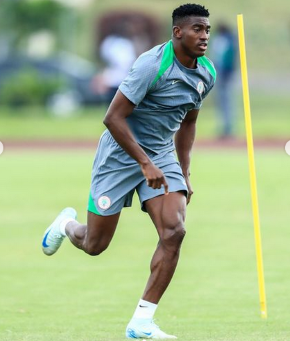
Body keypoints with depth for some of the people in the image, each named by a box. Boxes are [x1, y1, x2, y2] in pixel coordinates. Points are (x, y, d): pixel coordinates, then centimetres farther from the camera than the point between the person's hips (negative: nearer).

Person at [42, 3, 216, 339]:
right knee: (94, 245, 4)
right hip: (120, 155, -5)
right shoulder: (152, 64, -23)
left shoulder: (206, 74, 0)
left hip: (162, 157, 5)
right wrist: (145, 164, -27)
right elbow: (113, 117, -24)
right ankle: (67, 224, 43)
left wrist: (184, 174, 14)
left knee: (174, 232, -17)